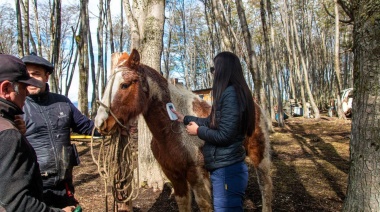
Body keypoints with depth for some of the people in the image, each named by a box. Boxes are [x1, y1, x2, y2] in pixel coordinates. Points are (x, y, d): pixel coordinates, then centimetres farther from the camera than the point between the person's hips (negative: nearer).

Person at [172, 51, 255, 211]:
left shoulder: (230, 94, -20)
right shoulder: (230, 93, 11)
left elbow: (223, 136, -24)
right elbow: (211, 122, 18)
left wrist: (198, 131, -9)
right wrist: (184, 118, 24)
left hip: (227, 170, -10)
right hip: (225, 168, 10)